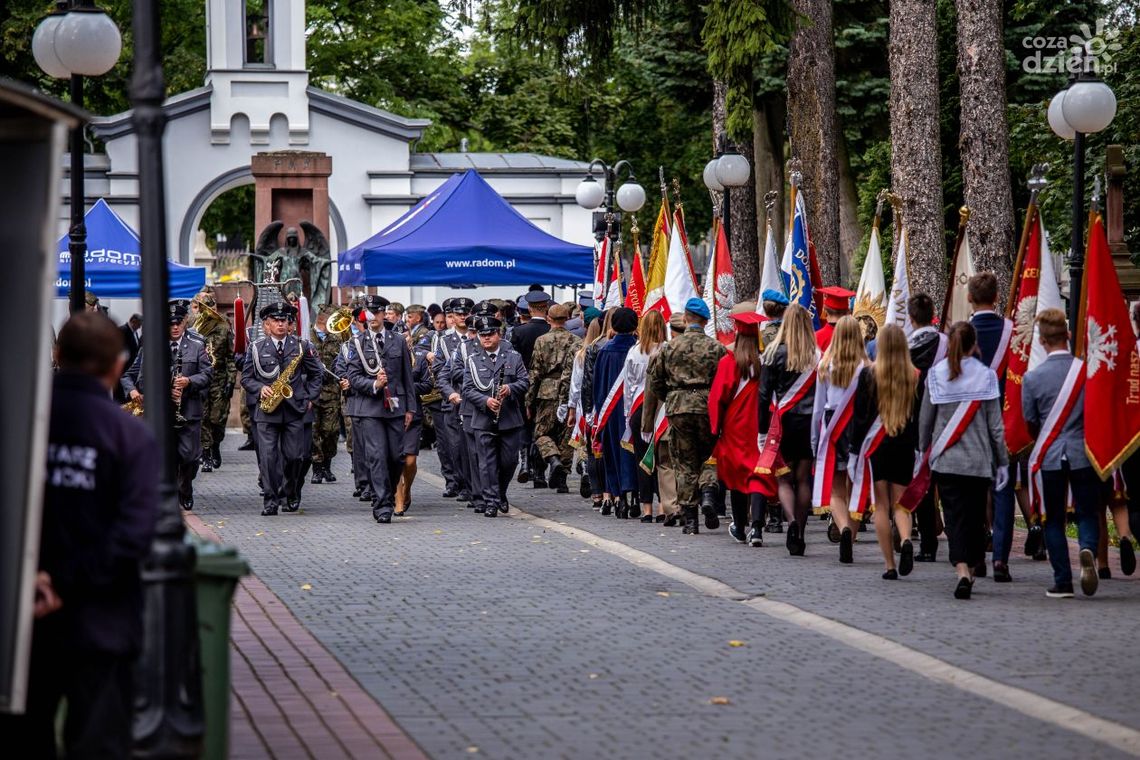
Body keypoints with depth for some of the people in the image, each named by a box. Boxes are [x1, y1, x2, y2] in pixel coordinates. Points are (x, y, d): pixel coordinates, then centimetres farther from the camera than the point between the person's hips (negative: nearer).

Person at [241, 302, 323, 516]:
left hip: (294, 409, 1)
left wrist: (311, 398, 3)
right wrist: (260, 389, -11)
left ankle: (290, 496, 22)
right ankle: (270, 500, -2)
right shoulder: (255, 348, 5)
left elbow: (316, 374, 12)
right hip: (266, 411, -1)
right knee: (268, 457, -7)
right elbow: (246, 378, 8)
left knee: (294, 456, 2)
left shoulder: (302, 346, 6)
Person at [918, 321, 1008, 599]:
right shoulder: (985, 375, -3)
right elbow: (995, 424, -1)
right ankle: (972, 569, 18)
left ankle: (962, 571, -20)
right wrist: (1002, 461, 6)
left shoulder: (936, 375, -1)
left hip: (945, 461, 0)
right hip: (978, 460, 0)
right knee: (975, 516, 13)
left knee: (954, 517, -3)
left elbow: (925, 419, 4)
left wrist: (924, 451, 17)